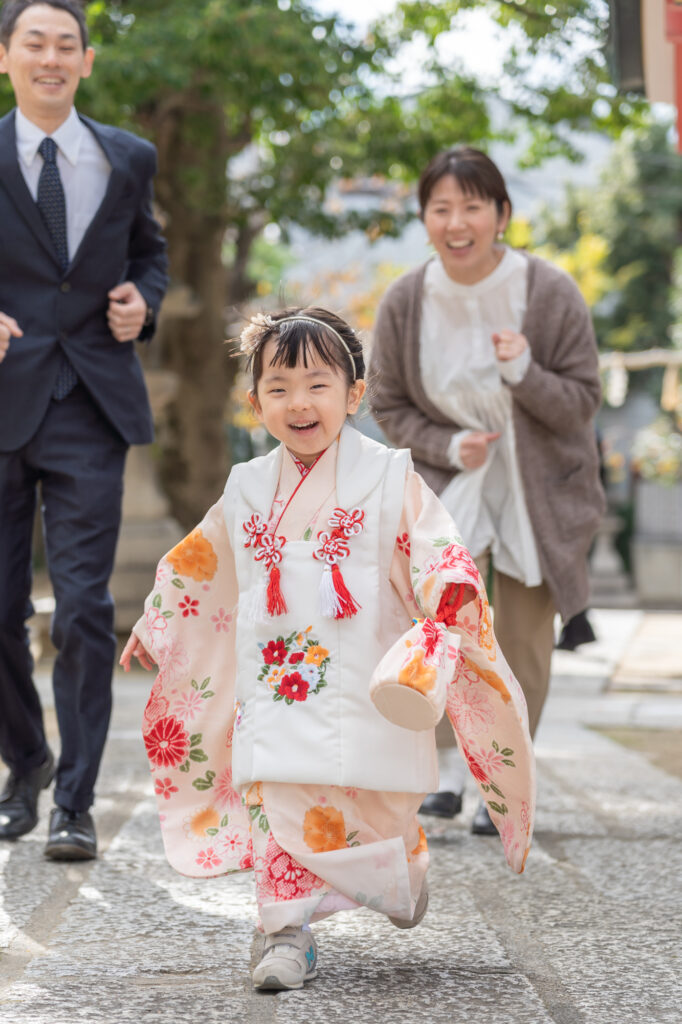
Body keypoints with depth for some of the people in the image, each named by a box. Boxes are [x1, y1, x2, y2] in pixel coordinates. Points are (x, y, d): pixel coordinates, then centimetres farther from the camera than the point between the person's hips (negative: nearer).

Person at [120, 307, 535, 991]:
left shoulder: (388, 478, 0)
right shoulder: (248, 488, 10)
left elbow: (437, 552, -7)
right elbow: (198, 563, 24)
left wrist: (454, 596, -28)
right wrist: (153, 624, 30)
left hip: (367, 691, -3)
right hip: (276, 687, 3)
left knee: (373, 804, 0)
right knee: (276, 805, -6)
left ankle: (404, 870, 32)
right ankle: (288, 936, 3)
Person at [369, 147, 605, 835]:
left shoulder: (549, 293, -15)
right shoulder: (406, 302, -11)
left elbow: (583, 402, -9)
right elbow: (388, 405, 2)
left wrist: (524, 373, -28)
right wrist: (448, 446, -15)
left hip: (540, 488, 0)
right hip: (449, 481, 0)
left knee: (524, 640, 3)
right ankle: (445, 762, -5)